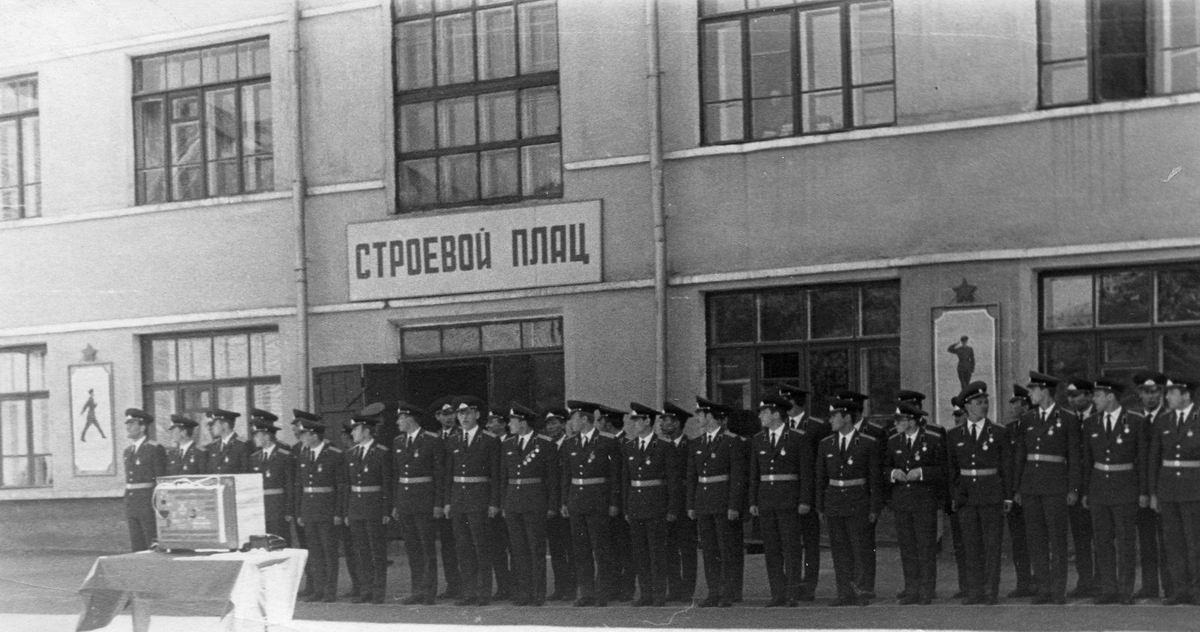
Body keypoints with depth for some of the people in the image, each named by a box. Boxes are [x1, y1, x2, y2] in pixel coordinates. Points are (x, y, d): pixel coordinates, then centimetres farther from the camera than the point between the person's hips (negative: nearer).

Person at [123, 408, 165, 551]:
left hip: (149, 502, -7)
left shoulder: (155, 449, -7)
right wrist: (127, 507, 14)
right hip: (131, 502, 7)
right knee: (136, 549, 7)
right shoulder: (128, 450, 15)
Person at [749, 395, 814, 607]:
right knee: (771, 549, 4)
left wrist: (805, 501, -9)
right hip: (765, 500, 5)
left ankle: (793, 593, -3)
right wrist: (753, 502, 8)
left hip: (789, 501, -5)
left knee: (791, 547, -6)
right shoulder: (757, 440, 12)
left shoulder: (800, 438, -2)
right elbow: (754, 473, 14)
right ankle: (778, 594, 8)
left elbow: (806, 471, -4)